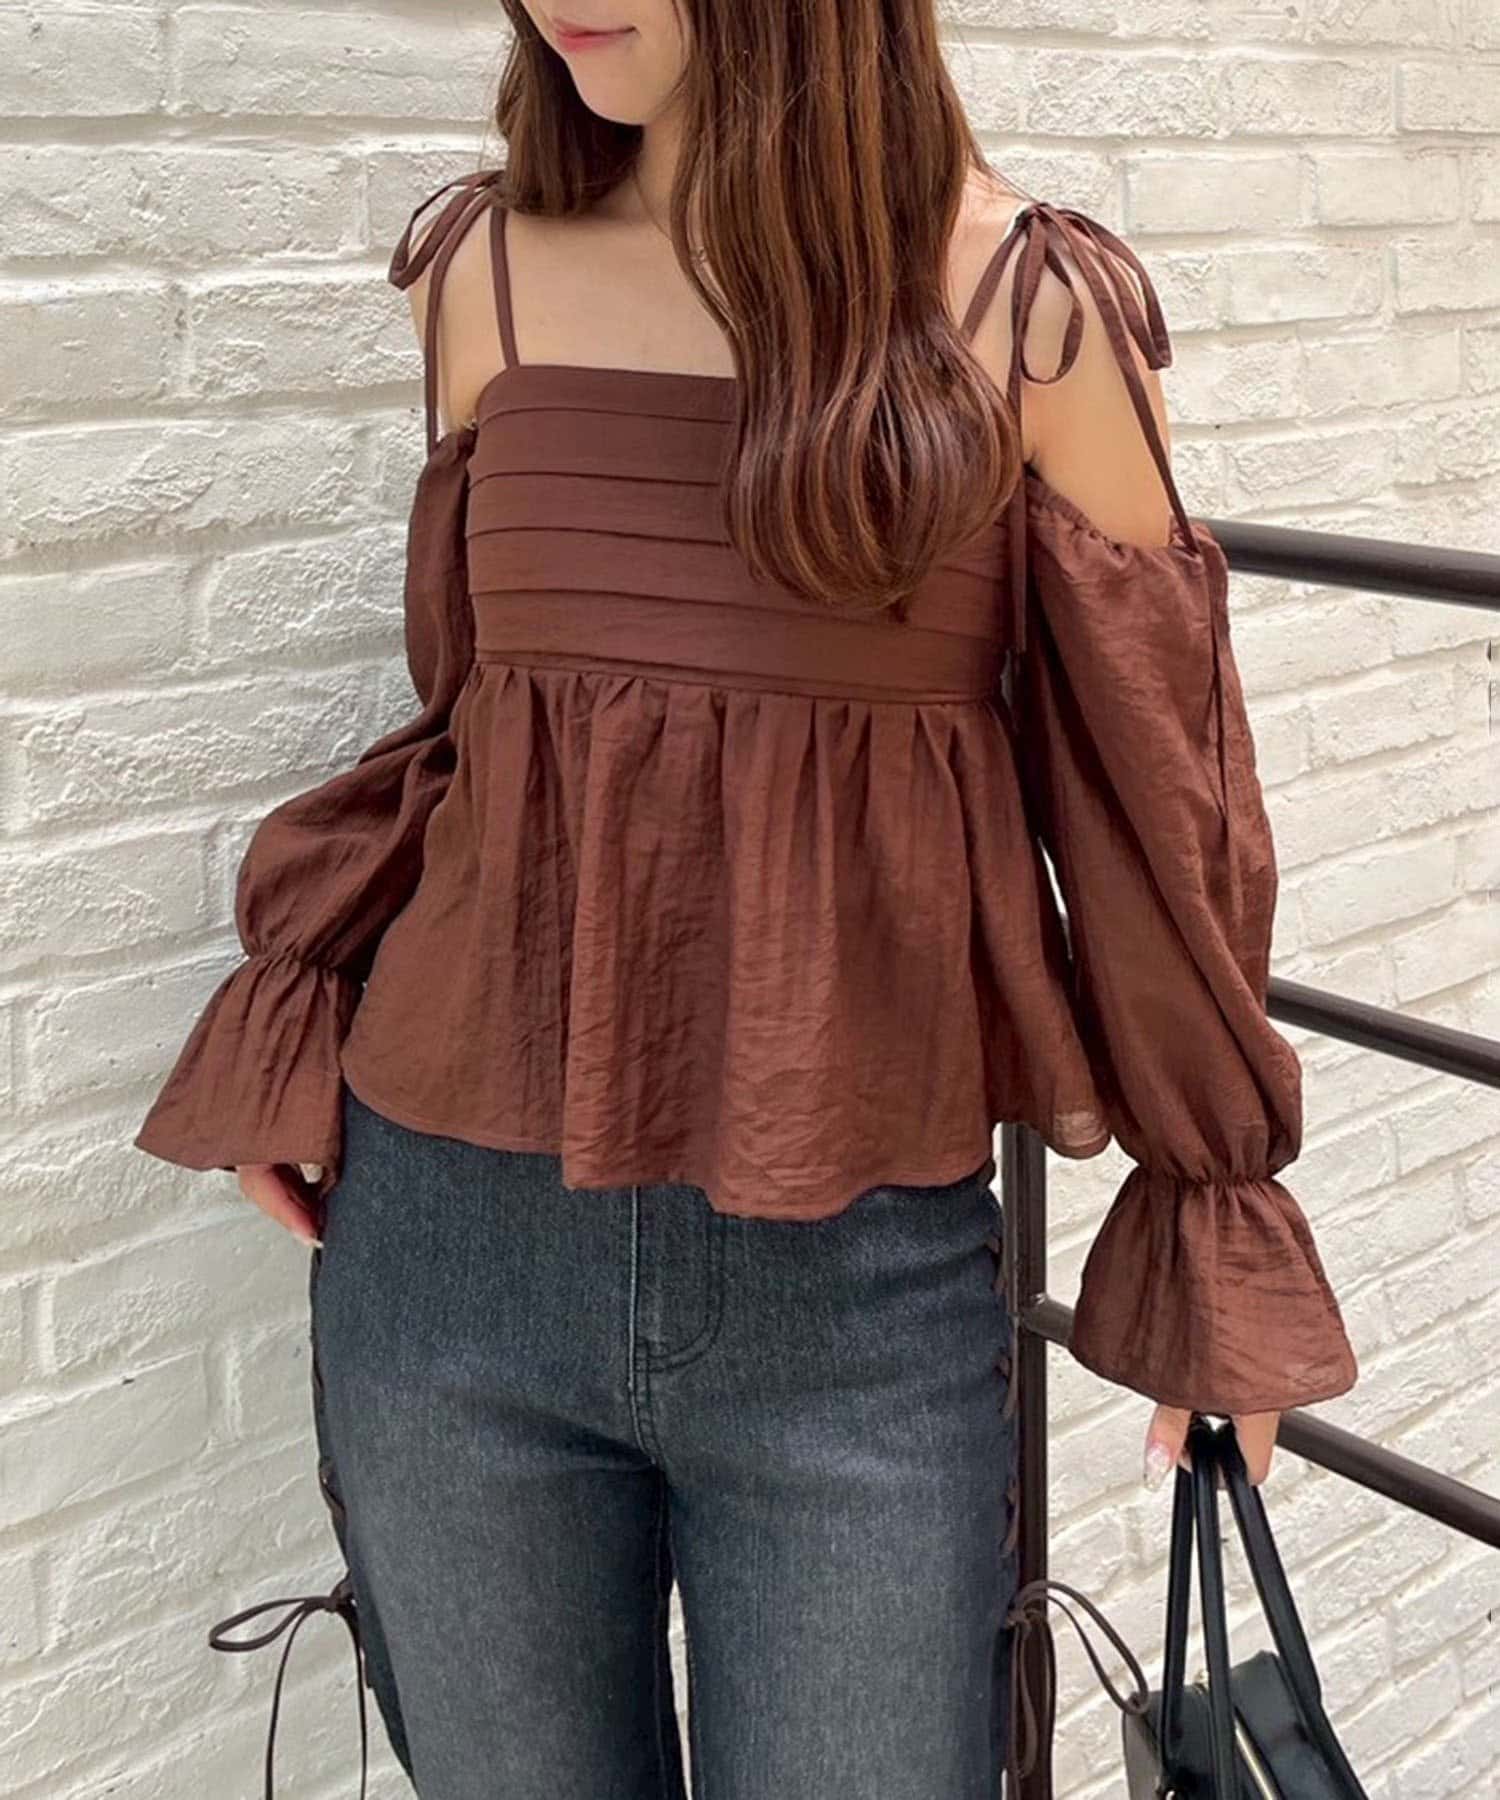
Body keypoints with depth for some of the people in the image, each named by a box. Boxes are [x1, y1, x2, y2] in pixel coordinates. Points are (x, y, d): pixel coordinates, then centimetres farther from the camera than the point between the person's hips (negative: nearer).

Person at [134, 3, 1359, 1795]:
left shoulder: (1027, 307, -6)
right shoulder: (483, 268, 3)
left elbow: (1142, 764, 1)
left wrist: (1213, 1207, 6)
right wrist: (293, 1006, 5)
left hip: (862, 1286, -2)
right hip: (455, 1245, 3)